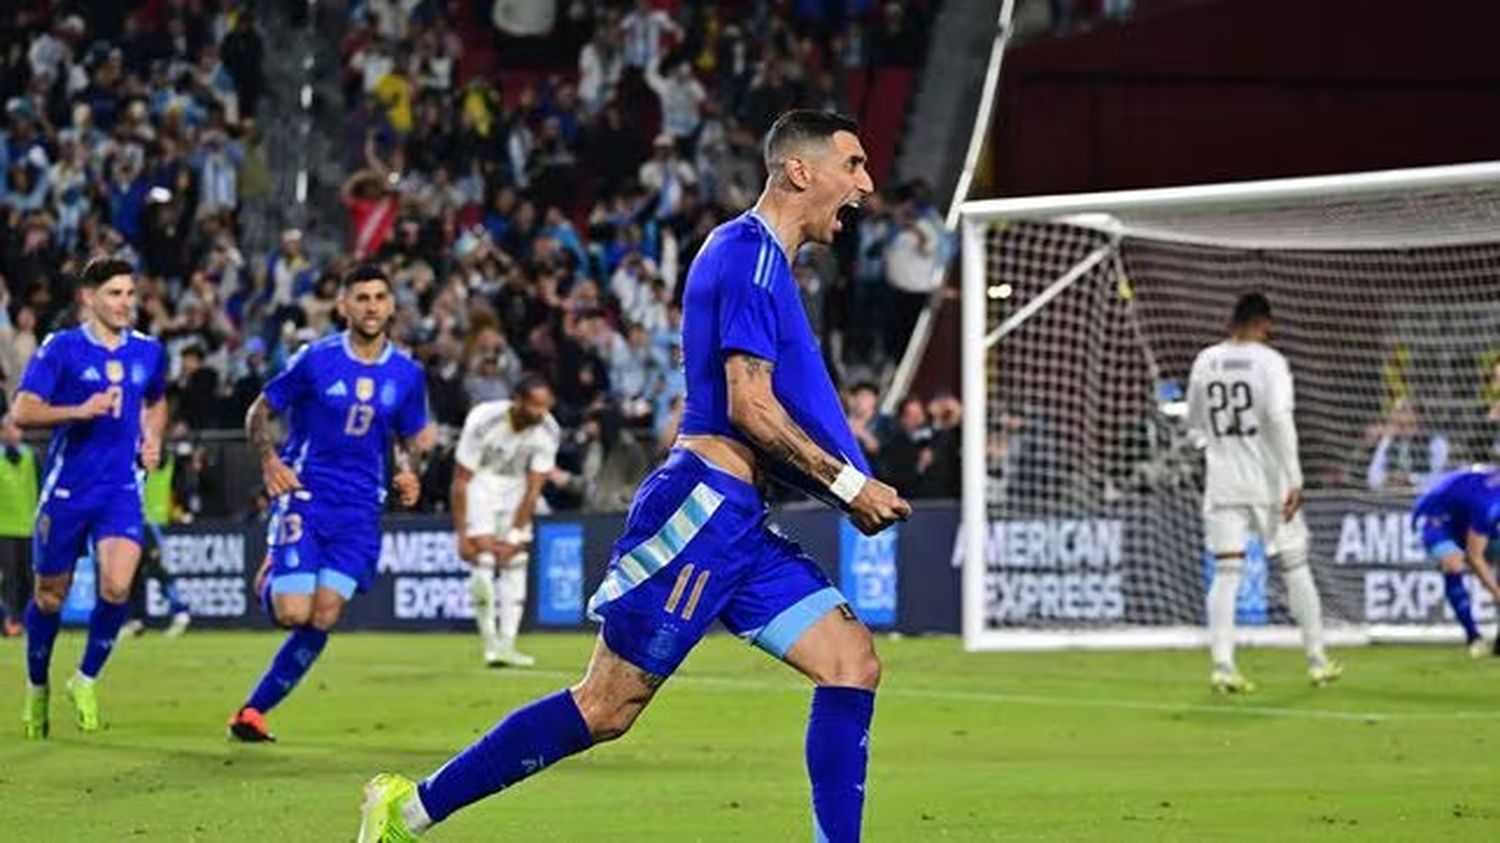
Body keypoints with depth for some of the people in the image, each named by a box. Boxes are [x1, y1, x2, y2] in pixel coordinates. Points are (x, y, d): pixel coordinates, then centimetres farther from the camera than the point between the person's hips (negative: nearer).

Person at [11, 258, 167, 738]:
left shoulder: (148, 352, 8)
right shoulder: (61, 349, -6)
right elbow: (22, 412, -11)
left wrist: (152, 439, 8)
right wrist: (80, 411, -24)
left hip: (121, 487, 2)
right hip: (66, 487, -2)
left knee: (116, 586, -18)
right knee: (50, 596, 8)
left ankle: (86, 681, 2)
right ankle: (37, 689, 30)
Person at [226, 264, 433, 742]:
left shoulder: (406, 373, 5)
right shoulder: (316, 360, -5)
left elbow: (411, 439, 19)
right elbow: (259, 412, 3)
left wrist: (408, 473, -3)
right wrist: (269, 461, -14)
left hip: (359, 510, 3)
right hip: (304, 497, -3)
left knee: (321, 621, -7)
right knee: (293, 613, -15)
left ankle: (254, 711, 6)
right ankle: (270, 581, 23)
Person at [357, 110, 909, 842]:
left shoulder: (764, 260, 19)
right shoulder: (748, 254, -11)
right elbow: (749, 406, -18)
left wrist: (853, 492, 13)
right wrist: (848, 484, -12)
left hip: (738, 526, 10)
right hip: (701, 508, -10)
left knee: (851, 660, -2)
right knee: (607, 705, -7)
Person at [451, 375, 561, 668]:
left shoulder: (548, 431, -21)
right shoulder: (483, 421, -30)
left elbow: (534, 487, -16)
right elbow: (461, 480, -23)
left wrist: (515, 536, -19)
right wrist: (462, 534, -23)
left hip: (516, 485, 3)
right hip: (481, 481, -3)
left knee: (516, 561, -6)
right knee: (483, 558, -17)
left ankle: (507, 643, -4)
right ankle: (491, 642, -15)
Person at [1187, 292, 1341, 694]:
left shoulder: (1206, 361, 5)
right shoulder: (1270, 361, -9)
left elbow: (1194, 421, 15)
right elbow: (1280, 418, -20)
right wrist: (1294, 480, -19)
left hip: (1223, 482, 3)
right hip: (1269, 482, -3)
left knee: (1226, 574, 0)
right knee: (1295, 569, 9)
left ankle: (1223, 664, -13)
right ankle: (1318, 662, 16)